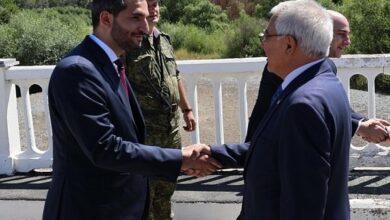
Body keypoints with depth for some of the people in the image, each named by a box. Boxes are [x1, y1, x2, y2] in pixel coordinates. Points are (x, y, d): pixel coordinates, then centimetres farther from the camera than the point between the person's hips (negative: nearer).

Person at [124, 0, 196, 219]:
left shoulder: (165, 39, 11)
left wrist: (187, 109, 20)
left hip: (172, 128, 7)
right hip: (143, 132, -7)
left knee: (166, 187, 21)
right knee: (144, 191, 5)